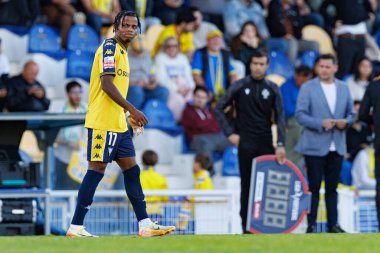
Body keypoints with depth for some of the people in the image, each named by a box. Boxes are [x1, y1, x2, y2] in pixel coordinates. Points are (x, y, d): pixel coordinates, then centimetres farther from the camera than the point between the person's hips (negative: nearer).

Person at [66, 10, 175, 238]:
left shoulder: (122, 52, 19)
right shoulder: (109, 48, -11)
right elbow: (106, 84, -20)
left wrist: (129, 115, 20)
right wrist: (132, 110, -22)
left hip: (118, 125, 10)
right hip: (102, 123, -10)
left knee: (132, 170, 8)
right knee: (97, 170, -9)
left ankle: (145, 225, 10)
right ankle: (76, 227, -7)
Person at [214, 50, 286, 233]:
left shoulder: (272, 89, 6)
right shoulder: (240, 86, 2)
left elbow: (279, 118, 2)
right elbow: (219, 108, 6)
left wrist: (280, 145, -8)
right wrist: (230, 133, -2)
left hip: (266, 143, 1)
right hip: (246, 143, -1)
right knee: (247, 184, 0)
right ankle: (246, 225, 4)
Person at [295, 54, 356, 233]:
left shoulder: (343, 88, 11)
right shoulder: (308, 88, -1)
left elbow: (351, 114, 16)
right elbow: (300, 115, -7)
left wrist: (346, 122, -7)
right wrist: (320, 124, -19)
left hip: (336, 147, 4)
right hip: (315, 147, -4)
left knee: (332, 188, 8)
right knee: (313, 188, -2)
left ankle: (333, 225, 12)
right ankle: (311, 225, 2)